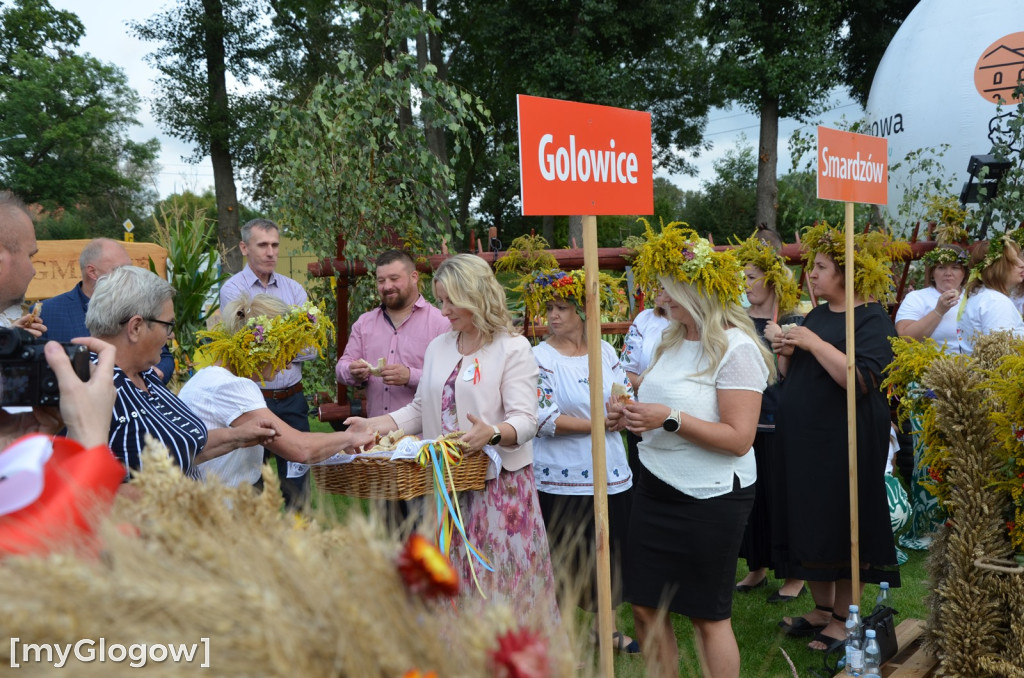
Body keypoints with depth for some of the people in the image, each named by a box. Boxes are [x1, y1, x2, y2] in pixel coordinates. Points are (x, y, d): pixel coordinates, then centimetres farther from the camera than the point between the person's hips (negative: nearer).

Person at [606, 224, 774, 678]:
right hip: (655, 487, 7)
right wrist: (631, 414, 0)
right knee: (646, 607, 12)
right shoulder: (672, 341, 7)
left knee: (709, 615, 8)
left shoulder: (735, 348, -15)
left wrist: (671, 418, -25)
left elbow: (739, 438, -21)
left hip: (709, 499, -7)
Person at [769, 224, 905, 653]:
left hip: (845, 443, -7)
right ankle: (822, 608, 28)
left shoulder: (871, 319, -9)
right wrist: (785, 350, -1)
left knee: (843, 530, 3)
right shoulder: (816, 315, 14)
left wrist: (814, 343, -22)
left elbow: (863, 379, -23)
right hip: (802, 440, 7)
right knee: (808, 525, 13)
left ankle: (845, 617, 18)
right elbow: (791, 375, 19)